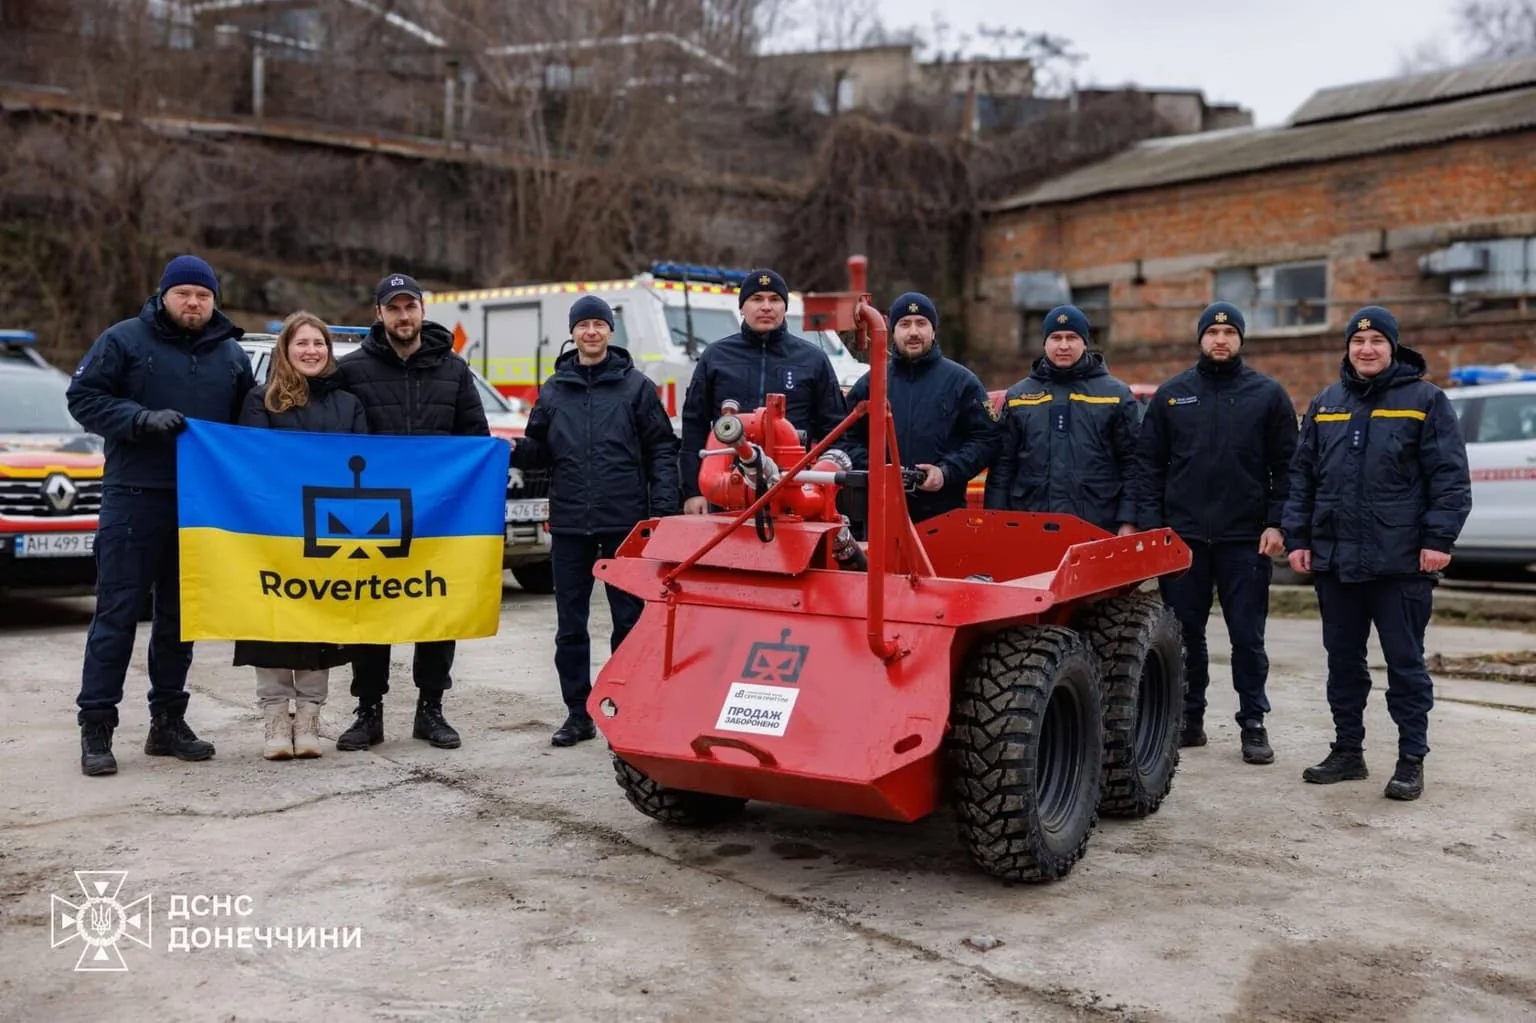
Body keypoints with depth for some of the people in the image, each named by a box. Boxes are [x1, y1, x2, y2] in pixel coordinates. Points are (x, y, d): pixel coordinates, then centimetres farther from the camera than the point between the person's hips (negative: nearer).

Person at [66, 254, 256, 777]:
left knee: (180, 613, 10)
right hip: (134, 496, -4)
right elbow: (83, 397, -3)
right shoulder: (125, 339, 1)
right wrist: (141, 419, -17)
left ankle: (168, 720, 19)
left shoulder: (233, 355, 12)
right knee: (117, 611, -4)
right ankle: (96, 725, 2)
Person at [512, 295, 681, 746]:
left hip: (625, 523, -3)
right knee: (570, 626, 7)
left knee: (629, 620, 3)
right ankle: (578, 714, 17)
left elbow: (662, 450, 1)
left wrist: (663, 507, -8)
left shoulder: (636, 386, 3)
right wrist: (514, 450, -9)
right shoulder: (553, 391, 11)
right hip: (568, 524, 3)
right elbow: (539, 451, 13)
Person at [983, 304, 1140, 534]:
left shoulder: (1116, 394, 6)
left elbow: (1132, 462, 3)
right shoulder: (1018, 396, 12)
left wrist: (1128, 521, -6)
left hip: (1099, 530, -1)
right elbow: (1002, 466, 11)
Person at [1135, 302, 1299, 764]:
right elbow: (1148, 462, 6)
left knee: (1247, 637, 2)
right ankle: (1189, 719, 18)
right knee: (1185, 634, 7)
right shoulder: (1171, 394, 8)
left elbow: (1286, 465, 3)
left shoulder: (1268, 394, 5)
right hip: (1182, 535, 2)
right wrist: (1150, 523, -3)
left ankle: (1253, 724, 12)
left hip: (1246, 539, -1)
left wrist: (1276, 524, -7)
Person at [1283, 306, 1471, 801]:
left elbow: (1450, 476, -5)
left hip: (1401, 560, -4)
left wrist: (1439, 538, -13)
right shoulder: (1324, 405, 13)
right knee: (1343, 661, 12)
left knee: (1405, 662, 2)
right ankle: (1348, 751, 24)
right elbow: (1301, 476, 13)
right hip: (1334, 557, 5)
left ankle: (1411, 760, 11)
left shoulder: (1425, 400, 0)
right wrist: (1298, 537, 6)